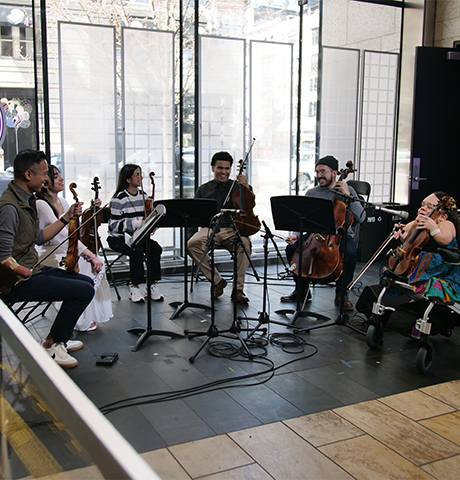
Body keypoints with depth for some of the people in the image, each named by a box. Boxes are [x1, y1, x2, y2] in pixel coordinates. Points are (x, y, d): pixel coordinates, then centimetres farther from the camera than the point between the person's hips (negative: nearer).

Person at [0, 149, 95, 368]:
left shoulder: (26, 199, 11)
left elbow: (38, 237, 18)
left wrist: (66, 218, 14)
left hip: (33, 269, 11)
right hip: (18, 283, -11)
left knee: (87, 282, 16)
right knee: (84, 290, -16)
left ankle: (58, 338, 23)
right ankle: (52, 344, 1)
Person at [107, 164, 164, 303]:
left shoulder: (143, 196, 7)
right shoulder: (119, 199, -13)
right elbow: (115, 225, -18)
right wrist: (138, 223, -28)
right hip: (118, 238, -5)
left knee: (155, 248, -22)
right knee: (137, 251, -32)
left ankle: (152, 284, -11)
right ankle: (134, 287, -14)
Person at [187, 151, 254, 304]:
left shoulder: (237, 186, 13)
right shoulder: (203, 190, 16)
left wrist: (247, 188, -16)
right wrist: (189, 236, 0)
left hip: (232, 230, -1)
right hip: (210, 230, 1)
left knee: (245, 243, -35)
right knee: (191, 244, -30)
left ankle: (238, 288, -22)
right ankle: (217, 281, -13)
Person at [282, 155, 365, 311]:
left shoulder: (348, 191, 3)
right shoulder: (311, 193, 10)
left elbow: (360, 218, -8)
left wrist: (347, 195, -14)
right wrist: (296, 235, -12)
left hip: (341, 235, -2)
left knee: (350, 253, -35)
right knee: (291, 248, -23)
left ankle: (341, 294, -11)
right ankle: (302, 288, 1)